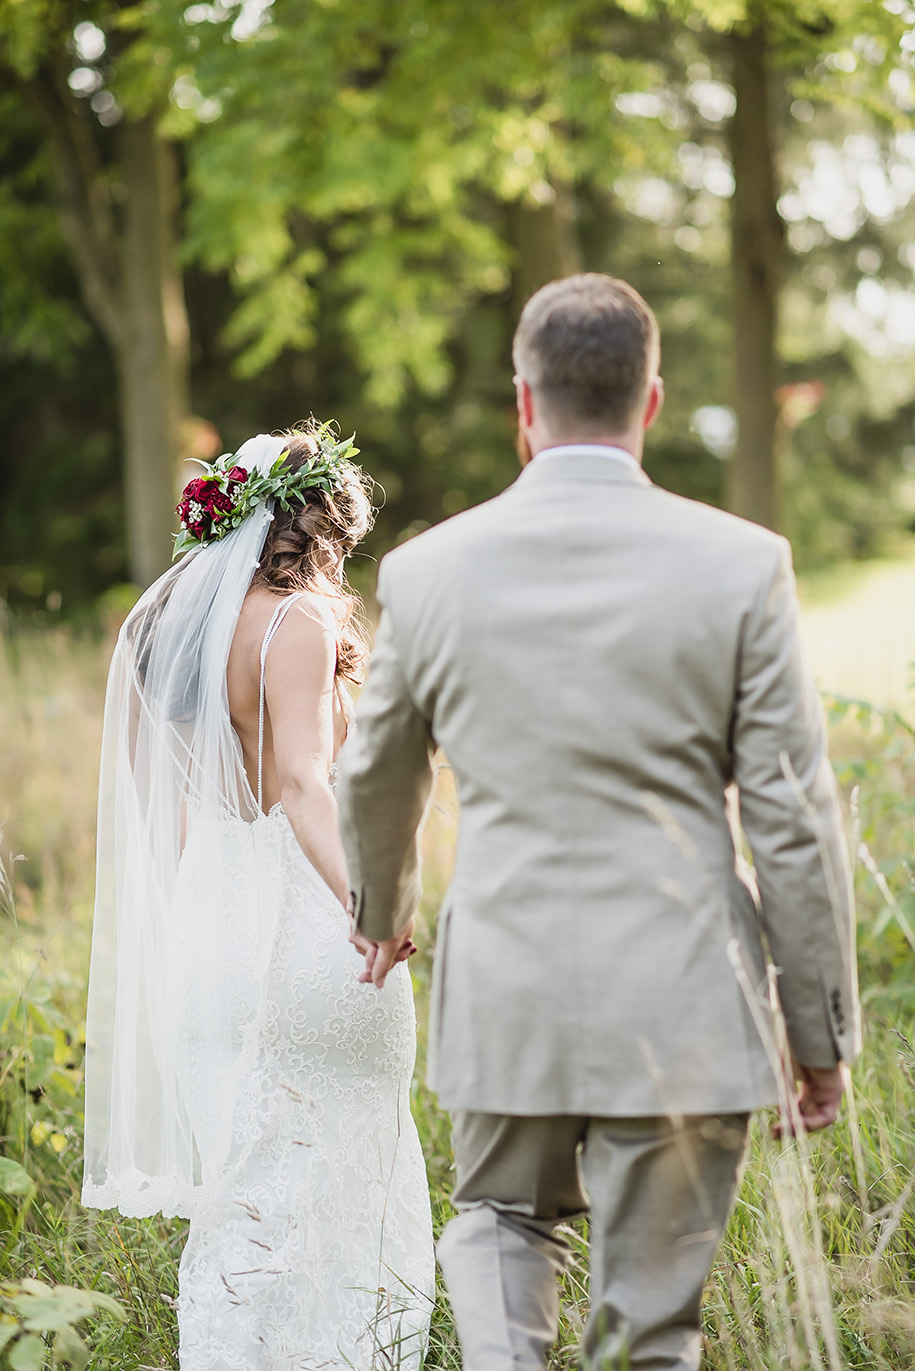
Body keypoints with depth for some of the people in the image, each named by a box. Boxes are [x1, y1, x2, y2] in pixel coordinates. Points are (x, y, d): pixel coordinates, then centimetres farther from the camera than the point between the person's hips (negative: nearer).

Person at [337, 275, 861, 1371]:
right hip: (681, 1012, -1)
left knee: (501, 1219, 26)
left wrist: (382, 911, 35)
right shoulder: (741, 566, -8)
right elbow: (791, 816, -5)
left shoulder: (428, 570, -1)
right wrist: (822, 1030, 5)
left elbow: (376, 781, 14)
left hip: (504, 999, 2)